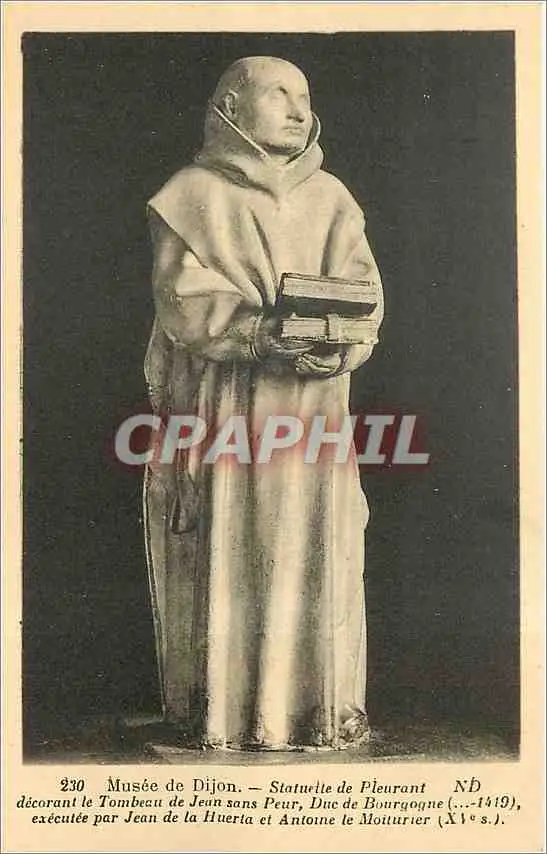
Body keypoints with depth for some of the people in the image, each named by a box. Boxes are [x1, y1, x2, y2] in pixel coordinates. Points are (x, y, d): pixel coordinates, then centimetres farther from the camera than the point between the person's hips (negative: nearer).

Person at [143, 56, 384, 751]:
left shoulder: (331, 198, 14)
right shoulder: (193, 195, 3)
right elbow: (184, 299, -8)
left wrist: (339, 345, -17)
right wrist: (259, 332, -24)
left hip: (313, 404, 3)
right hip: (221, 404, -3)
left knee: (313, 553, 3)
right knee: (224, 553, -3)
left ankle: (321, 708, 16)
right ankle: (220, 711, 11)